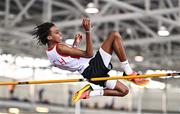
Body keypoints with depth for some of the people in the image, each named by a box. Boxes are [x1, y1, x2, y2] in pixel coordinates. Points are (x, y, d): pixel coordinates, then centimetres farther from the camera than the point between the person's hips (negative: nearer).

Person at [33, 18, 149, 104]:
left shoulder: (50, 54, 11)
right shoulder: (60, 47, -18)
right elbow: (88, 54, -21)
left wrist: (75, 44, 24)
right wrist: (88, 31, -25)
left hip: (88, 74, 10)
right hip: (94, 67, -10)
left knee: (124, 91, 17)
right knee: (115, 35, -9)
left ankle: (89, 92, 8)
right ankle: (130, 73, -10)